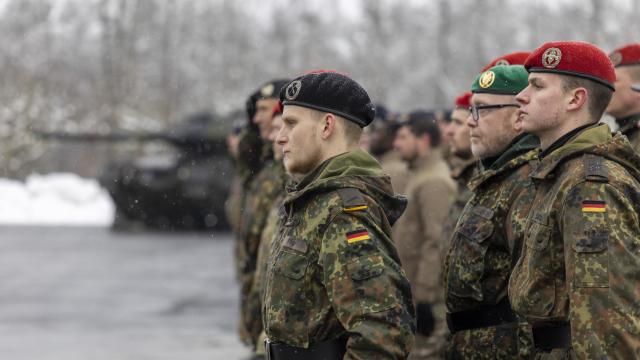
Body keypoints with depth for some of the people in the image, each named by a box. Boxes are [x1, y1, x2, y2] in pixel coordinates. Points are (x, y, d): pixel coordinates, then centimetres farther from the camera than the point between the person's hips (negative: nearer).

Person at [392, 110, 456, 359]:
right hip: (413, 292, 10)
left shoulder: (434, 183, -16)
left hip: (427, 297, -10)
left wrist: (424, 298, -24)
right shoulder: (420, 176, 16)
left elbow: (436, 244, -22)